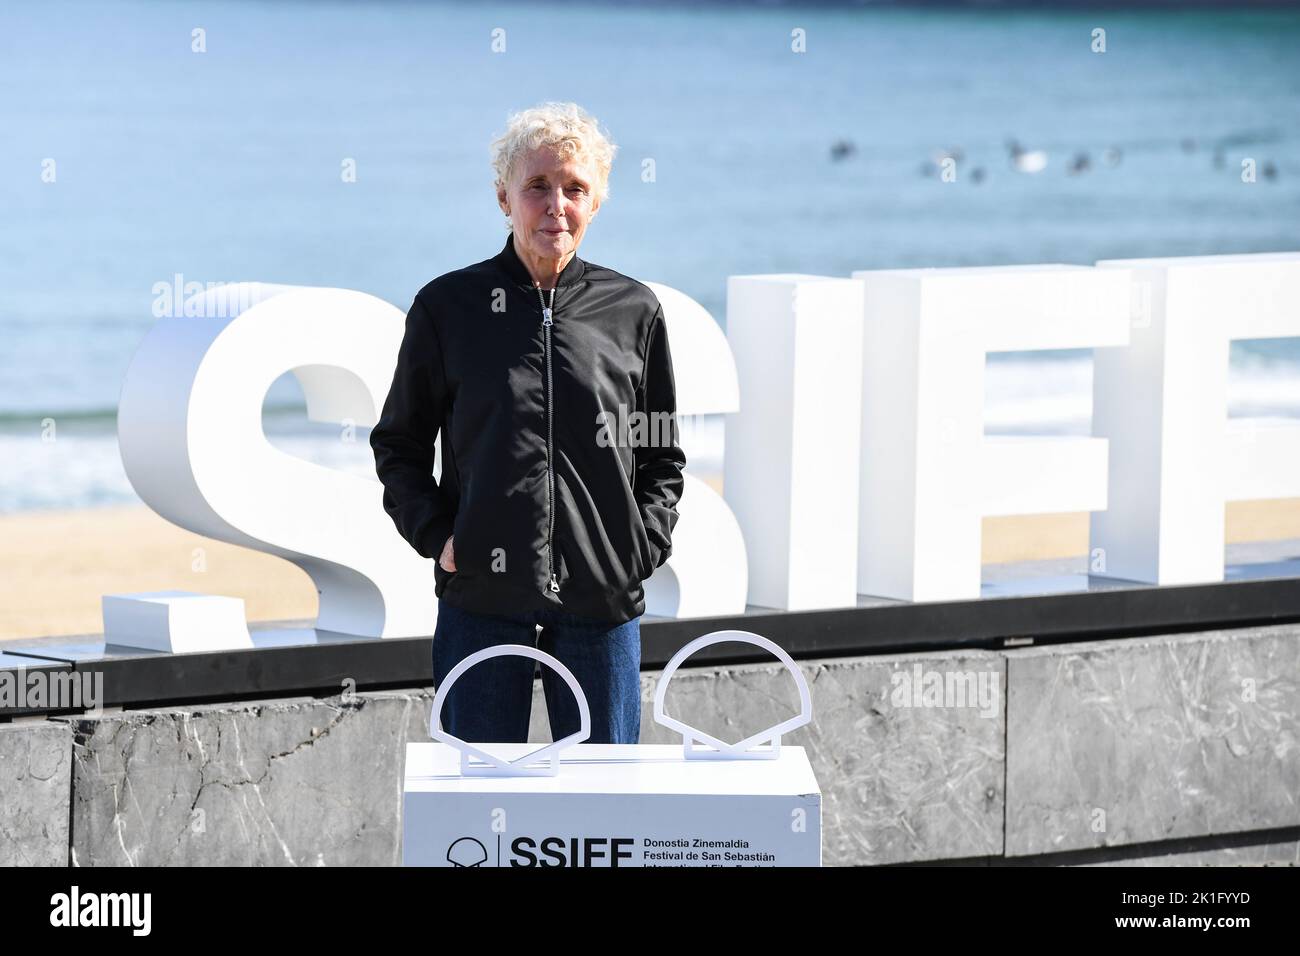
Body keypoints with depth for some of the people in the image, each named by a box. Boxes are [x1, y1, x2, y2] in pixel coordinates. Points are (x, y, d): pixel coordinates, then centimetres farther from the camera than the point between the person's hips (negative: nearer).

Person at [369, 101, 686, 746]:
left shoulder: (633, 311, 7)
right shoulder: (448, 307, 4)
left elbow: (662, 455, 14)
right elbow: (398, 445, 11)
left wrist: (644, 546, 1)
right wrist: (435, 536, -2)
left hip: (602, 600, 1)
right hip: (481, 599, -1)